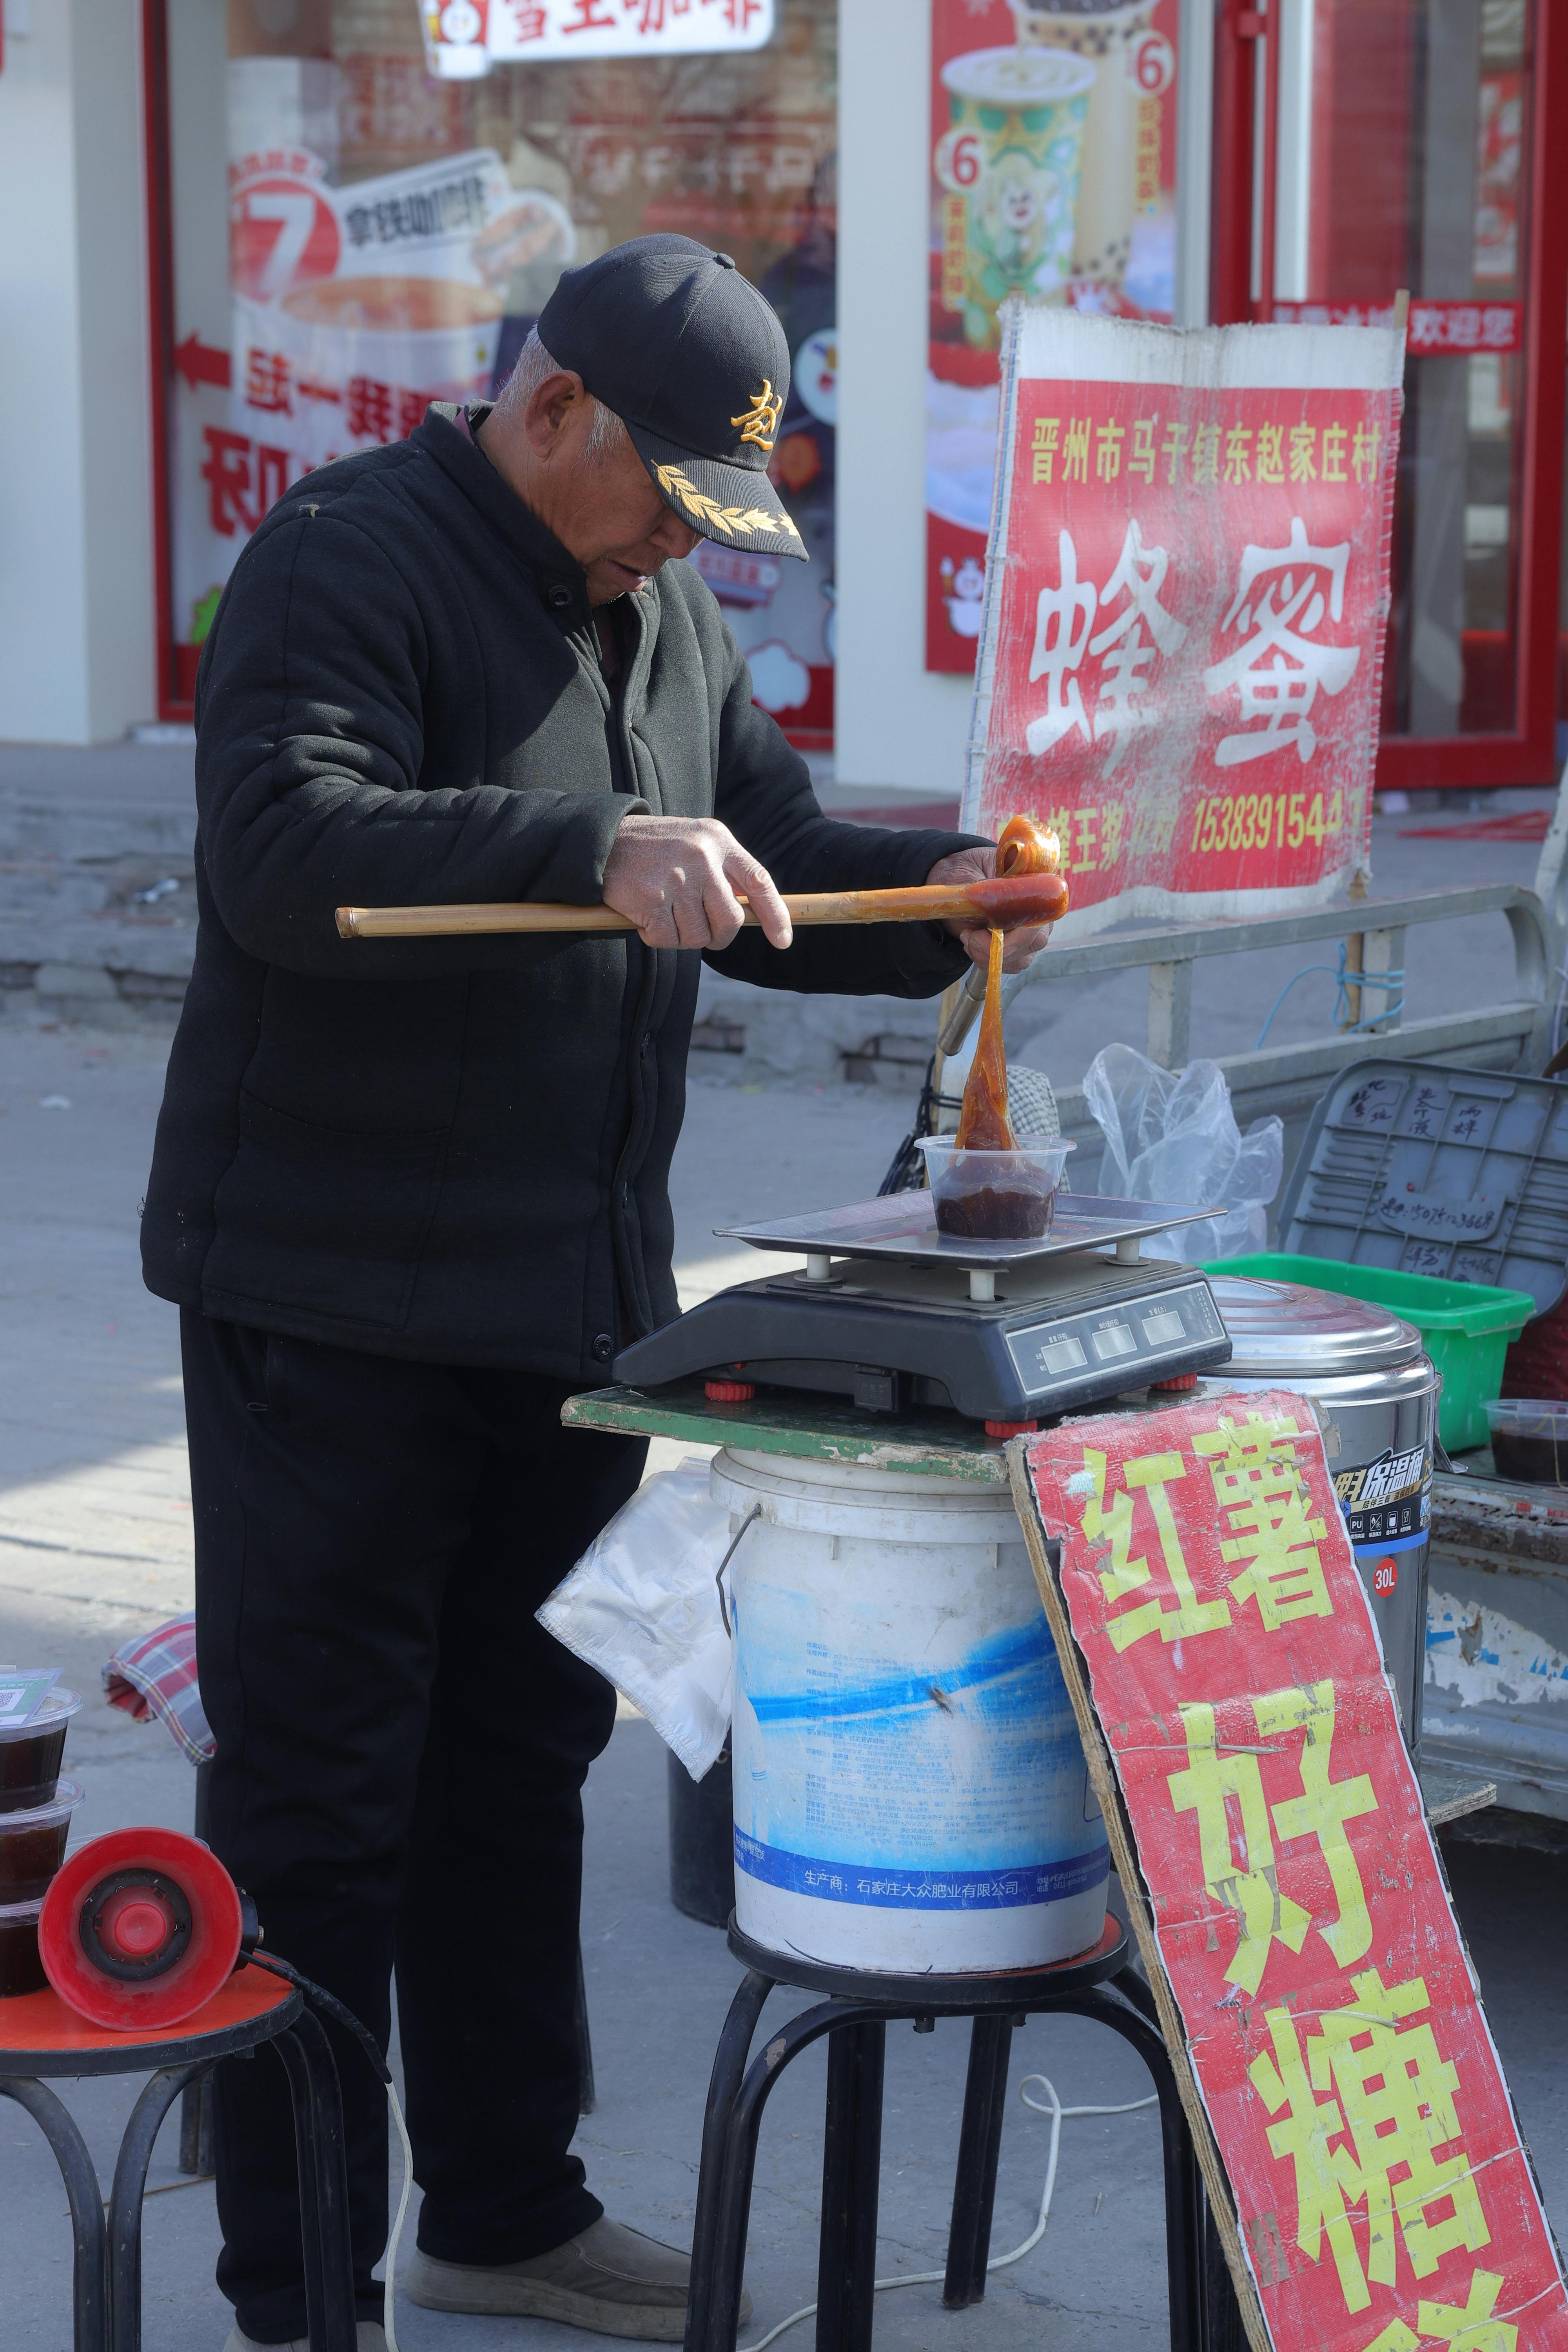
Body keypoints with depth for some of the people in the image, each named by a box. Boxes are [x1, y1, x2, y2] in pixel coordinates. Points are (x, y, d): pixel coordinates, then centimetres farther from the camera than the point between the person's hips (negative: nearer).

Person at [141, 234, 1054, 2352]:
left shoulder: (662, 604, 14)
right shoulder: (346, 562, -13)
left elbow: (768, 854, 18)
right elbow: (286, 844, -28)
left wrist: (934, 900, -2)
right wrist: (596, 854, -38)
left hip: (572, 1293, 8)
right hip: (336, 1301, -8)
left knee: (520, 1762, 18)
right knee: (317, 1795, -1)